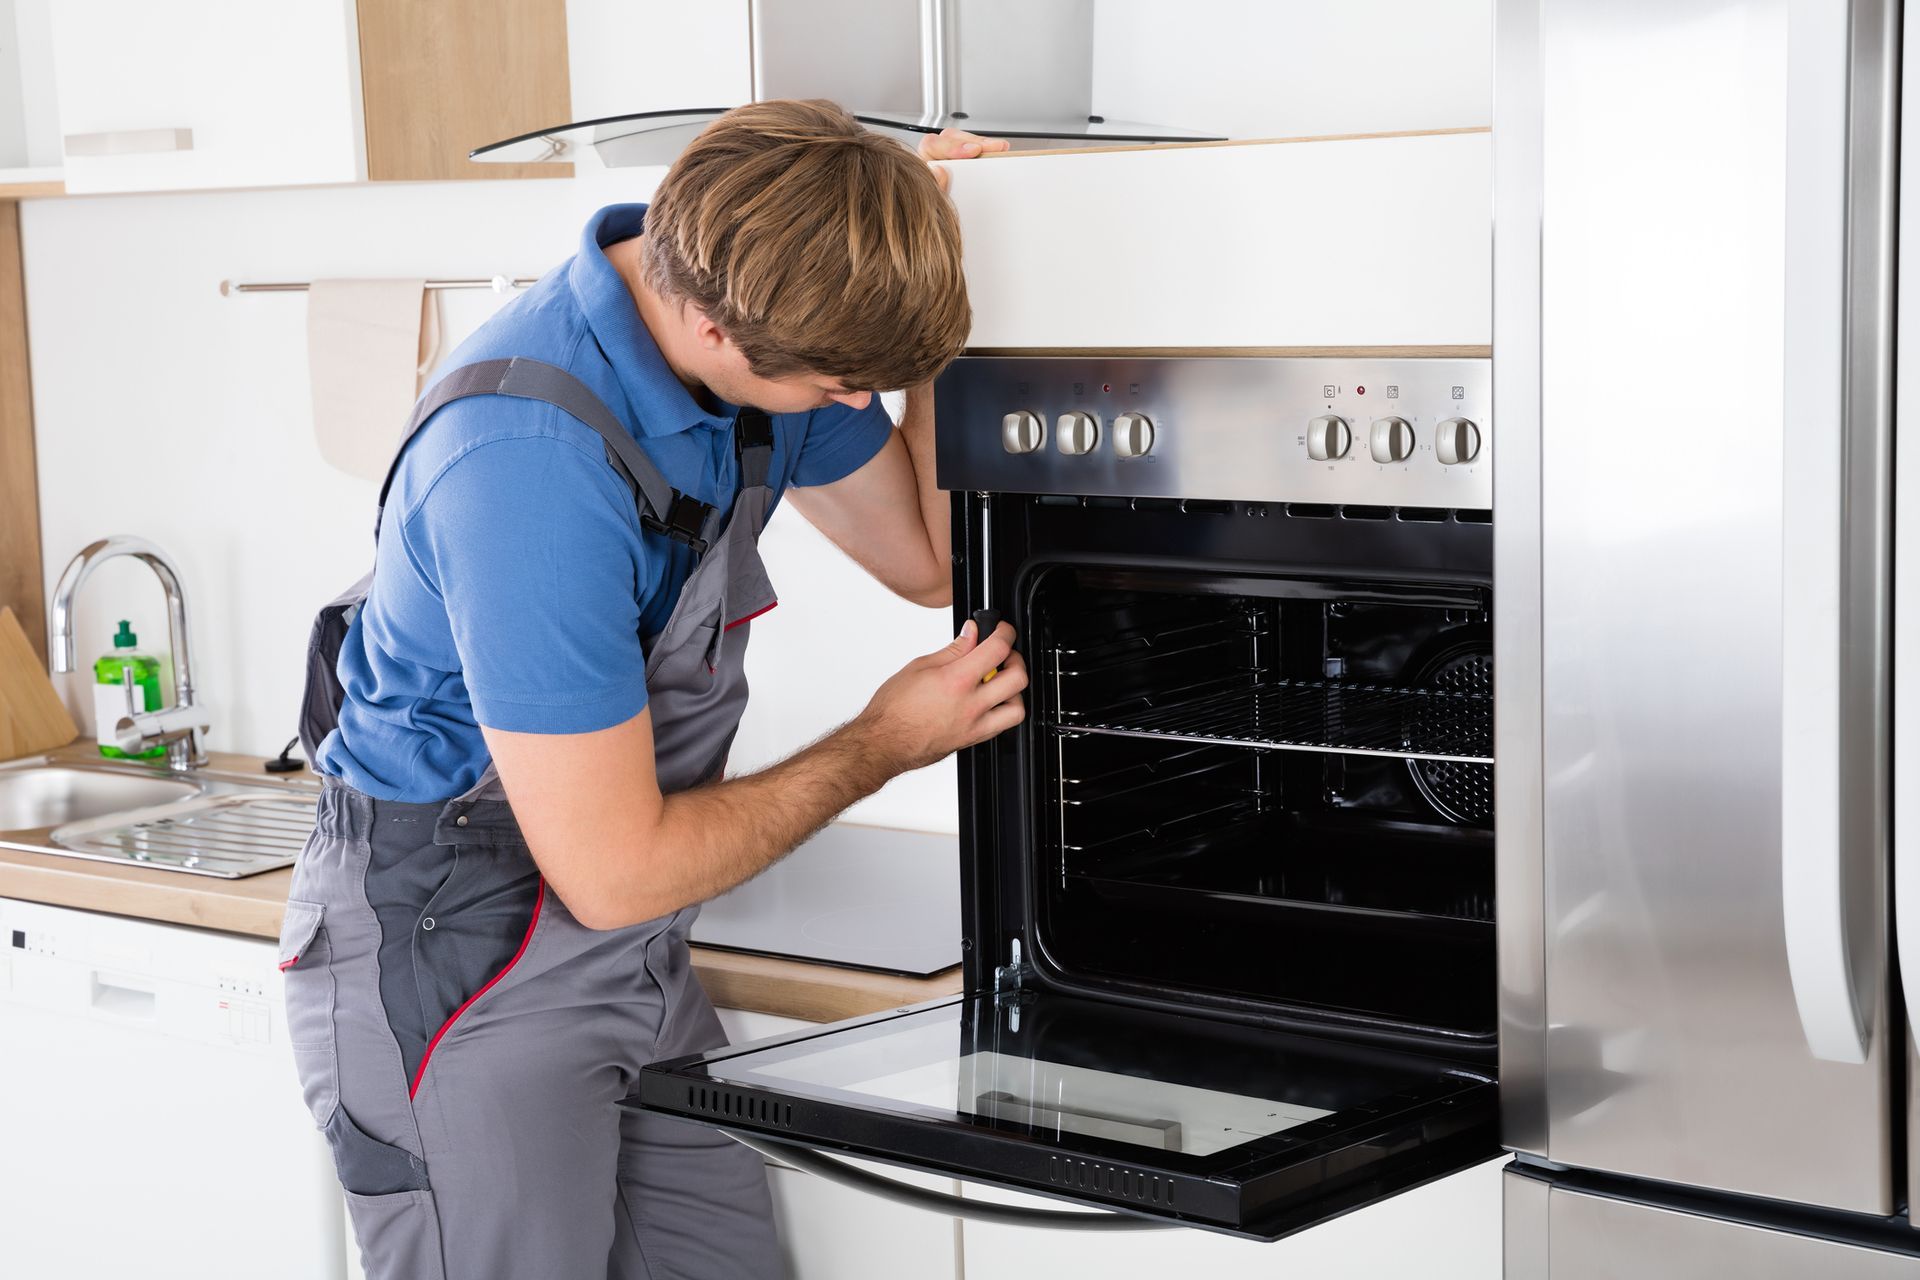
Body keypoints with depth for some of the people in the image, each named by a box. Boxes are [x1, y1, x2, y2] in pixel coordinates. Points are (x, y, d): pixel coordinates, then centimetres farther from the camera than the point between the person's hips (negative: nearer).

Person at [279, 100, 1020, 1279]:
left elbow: (930, 560, 8)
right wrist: (883, 747, -11)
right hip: (455, 972, -7)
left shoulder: (765, 342, -6)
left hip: (633, 962, 8)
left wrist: (932, 333, -8)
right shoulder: (529, 462, -32)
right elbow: (615, 871, -24)